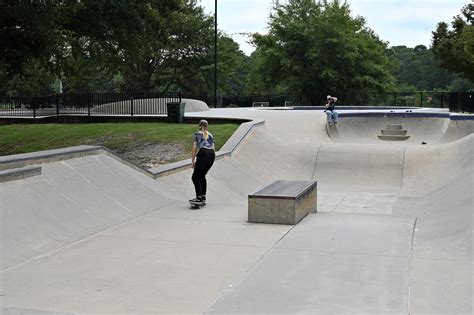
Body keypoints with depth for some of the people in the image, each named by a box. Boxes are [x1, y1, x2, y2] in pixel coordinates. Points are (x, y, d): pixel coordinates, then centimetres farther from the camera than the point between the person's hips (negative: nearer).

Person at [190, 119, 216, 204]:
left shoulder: (197, 134, 17)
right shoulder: (210, 135, 28)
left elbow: (194, 149, 10)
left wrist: (193, 161, 12)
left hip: (203, 153, -5)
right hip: (212, 154, 5)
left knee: (195, 177, -3)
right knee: (202, 176, 18)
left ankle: (198, 197, -15)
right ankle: (203, 197, 15)